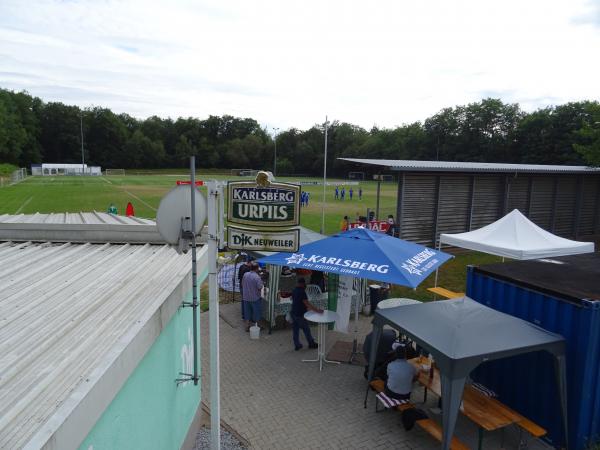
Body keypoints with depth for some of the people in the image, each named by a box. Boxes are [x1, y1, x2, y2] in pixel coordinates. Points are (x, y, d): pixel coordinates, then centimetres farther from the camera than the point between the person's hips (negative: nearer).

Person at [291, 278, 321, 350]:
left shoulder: (294, 290, 4)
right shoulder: (302, 292, -23)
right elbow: (307, 304, -27)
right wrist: (317, 310, -27)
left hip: (293, 313, 8)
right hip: (300, 314, -7)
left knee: (295, 329, 13)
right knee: (306, 329, 10)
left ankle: (297, 345, 22)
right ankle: (311, 344, 25)